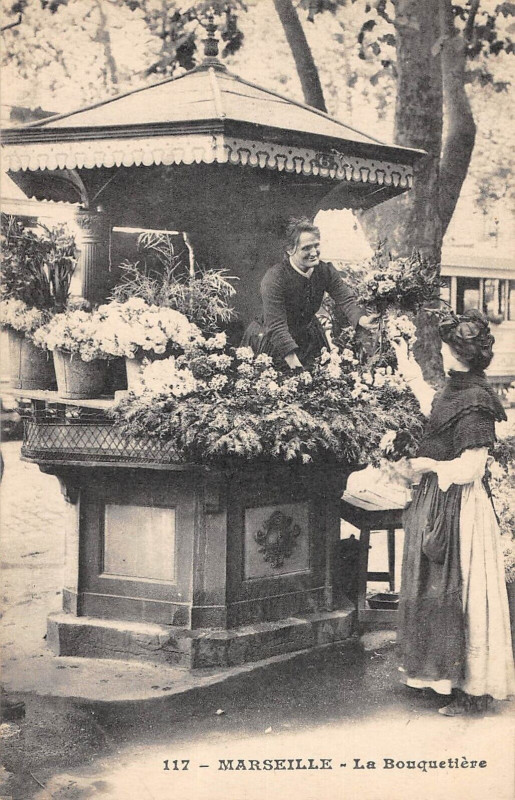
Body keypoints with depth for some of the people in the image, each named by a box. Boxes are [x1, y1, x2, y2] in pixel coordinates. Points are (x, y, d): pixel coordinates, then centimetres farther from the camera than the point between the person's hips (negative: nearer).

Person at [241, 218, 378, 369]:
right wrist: (295, 365, -41)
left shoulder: (326, 270, -9)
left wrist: (361, 319, -37)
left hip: (310, 337, 5)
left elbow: (346, 300, -12)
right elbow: (276, 326, -31)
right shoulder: (274, 278, -27)